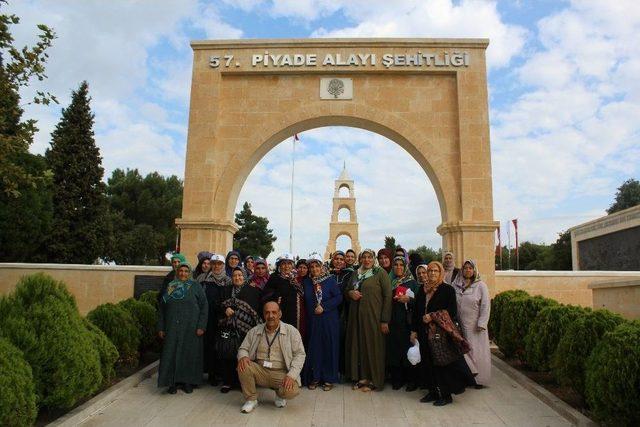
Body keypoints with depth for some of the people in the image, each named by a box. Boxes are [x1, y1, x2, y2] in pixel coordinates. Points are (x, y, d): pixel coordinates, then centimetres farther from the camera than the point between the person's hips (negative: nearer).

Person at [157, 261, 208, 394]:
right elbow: (161, 308, 13)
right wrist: (161, 328, 7)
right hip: (172, 327, 2)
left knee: (190, 353, 2)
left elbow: (204, 306, -2)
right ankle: (172, 382, 12)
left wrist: (201, 326, -10)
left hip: (190, 327, -2)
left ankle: (188, 382, 14)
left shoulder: (195, 286, 2)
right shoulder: (170, 287, 10)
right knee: (172, 353, 1)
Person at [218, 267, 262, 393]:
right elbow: (219, 304, 10)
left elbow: (256, 308, 5)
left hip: (245, 328, -2)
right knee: (226, 355, -2)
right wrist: (225, 309, -7)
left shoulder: (252, 291, 10)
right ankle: (227, 381, 10)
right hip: (228, 327, 2)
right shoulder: (226, 290, 19)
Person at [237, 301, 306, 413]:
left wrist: (291, 375, -19)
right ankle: (251, 399, -2)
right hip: (260, 371, 2)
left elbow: (299, 354, -5)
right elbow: (243, 348, 10)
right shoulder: (255, 331, 6)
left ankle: (280, 395, 10)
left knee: (292, 391, -30)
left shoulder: (291, 331, -2)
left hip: (281, 373, -2)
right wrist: (243, 357, -16)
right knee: (243, 366, -25)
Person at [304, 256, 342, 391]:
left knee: (329, 347, 1)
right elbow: (305, 300, 13)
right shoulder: (306, 282, 7)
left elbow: (339, 297, -8)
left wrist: (323, 306, -14)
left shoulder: (330, 280, -3)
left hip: (329, 320, -3)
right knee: (314, 348, 5)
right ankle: (315, 377, 16)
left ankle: (329, 378, 11)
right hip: (313, 320, 3)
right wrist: (313, 309, -3)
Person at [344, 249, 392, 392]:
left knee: (373, 345, 1)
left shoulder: (381, 273, -5)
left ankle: (374, 380, 15)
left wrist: (385, 320, -14)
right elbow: (346, 290, 22)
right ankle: (361, 377, 22)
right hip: (356, 316, 5)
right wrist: (350, 293, -3)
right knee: (358, 344, 8)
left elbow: (388, 296, -9)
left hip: (373, 316, -5)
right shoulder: (355, 274, 12)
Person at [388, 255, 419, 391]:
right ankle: (397, 379, 12)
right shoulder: (390, 283, 11)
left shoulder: (412, 283, 2)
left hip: (407, 322, -3)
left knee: (408, 350, -3)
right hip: (393, 322, 3)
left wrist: (409, 299, -17)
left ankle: (412, 380, 9)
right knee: (394, 350, 1)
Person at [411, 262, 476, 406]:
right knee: (428, 363, 8)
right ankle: (433, 391, 20)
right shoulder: (422, 289, 10)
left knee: (442, 363, -1)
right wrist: (414, 330, 9)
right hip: (425, 333, 5)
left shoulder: (447, 289, -4)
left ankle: (445, 395, 11)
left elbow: (452, 312, -10)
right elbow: (416, 311, 12)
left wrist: (433, 317, -17)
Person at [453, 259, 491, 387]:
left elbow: (485, 306, -5)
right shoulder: (456, 285, 6)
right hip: (460, 325, 3)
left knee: (476, 351, 2)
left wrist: (481, 324, -11)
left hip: (475, 326, -3)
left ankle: (479, 379, 15)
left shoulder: (481, 285, -3)